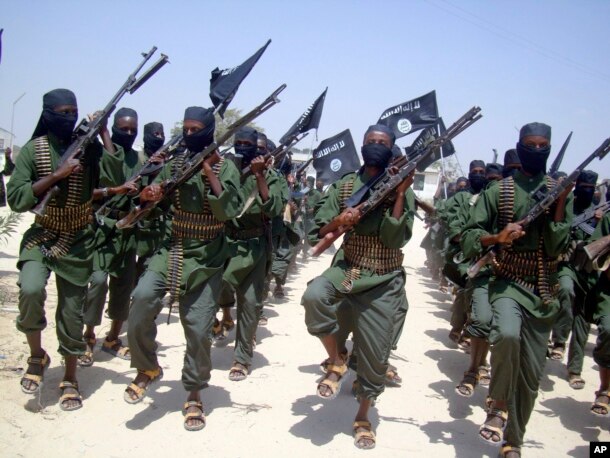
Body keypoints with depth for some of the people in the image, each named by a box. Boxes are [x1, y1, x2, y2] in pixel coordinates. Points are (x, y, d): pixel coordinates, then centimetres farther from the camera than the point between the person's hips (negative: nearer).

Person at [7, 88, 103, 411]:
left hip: (78, 242, 1)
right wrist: (57, 175, -21)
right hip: (41, 237, -1)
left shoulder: (89, 147, -2)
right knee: (31, 289, -27)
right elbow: (15, 199, -13)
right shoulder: (33, 150, -5)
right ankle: (37, 356, 0)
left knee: (72, 313, 5)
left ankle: (70, 379, 26)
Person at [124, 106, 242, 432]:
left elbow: (229, 212, -17)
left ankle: (194, 395, 20)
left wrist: (210, 174, -22)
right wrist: (148, 196, -13)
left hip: (206, 260, -3)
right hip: (171, 251, 3)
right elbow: (150, 202, 11)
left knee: (198, 330, -2)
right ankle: (147, 368, 3)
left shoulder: (225, 167, -5)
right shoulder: (174, 163, 7)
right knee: (142, 298, -22)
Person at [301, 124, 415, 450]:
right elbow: (317, 235, 0)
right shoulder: (343, 186, 2)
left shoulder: (402, 193, -2)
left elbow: (395, 240, -17)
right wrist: (338, 222, -20)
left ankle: (363, 417, 30)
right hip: (346, 270, 1)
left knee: (375, 356, 4)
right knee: (314, 296, -32)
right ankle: (336, 362, -6)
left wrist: (399, 193, -19)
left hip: (383, 283, -1)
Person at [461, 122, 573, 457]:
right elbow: (468, 238, -2)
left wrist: (559, 204, -14)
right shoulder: (499, 191, -1)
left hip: (543, 291, 3)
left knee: (531, 374, 7)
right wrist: (496, 237, -20)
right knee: (507, 334, -35)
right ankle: (498, 406, -10)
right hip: (508, 283, -3)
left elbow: (558, 249, -5)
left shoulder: (560, 191, 4)